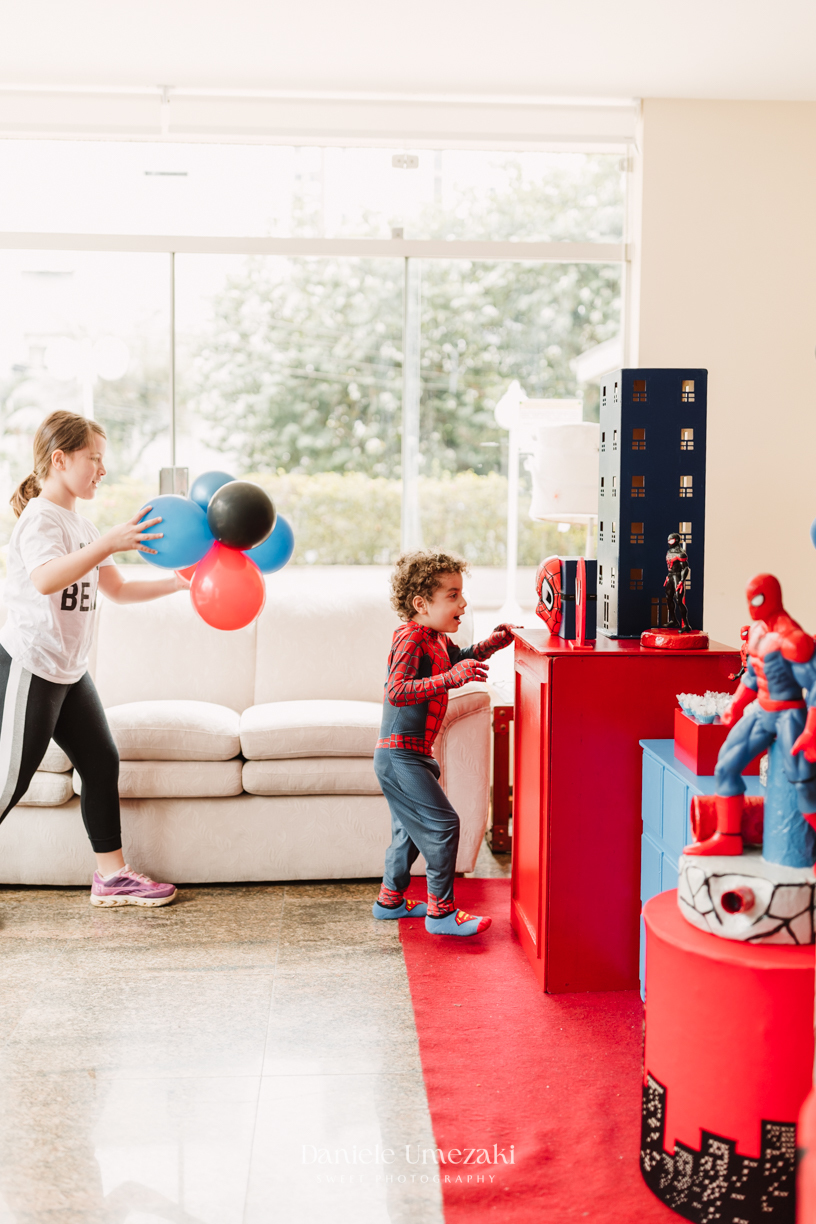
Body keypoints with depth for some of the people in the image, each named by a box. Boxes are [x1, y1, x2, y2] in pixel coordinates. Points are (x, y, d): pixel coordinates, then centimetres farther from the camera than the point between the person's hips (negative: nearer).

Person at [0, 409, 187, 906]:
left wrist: (176, 582, 8)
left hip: (70, 670, 9)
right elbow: (46, 579, -37)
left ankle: (112, 875, 19)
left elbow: (119, 590, 19)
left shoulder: (81, 524, 14)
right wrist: (109, 543, -45)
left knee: (102, 761, 9)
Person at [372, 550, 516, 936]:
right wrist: (451, 678, -41)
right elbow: (398, 691, -33)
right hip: (400, 755, -11)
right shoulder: (410, 639, -20)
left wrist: (491, 643, 14)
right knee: (442, 824, -10)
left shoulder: (436, 639, 11)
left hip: (409, 755, 11)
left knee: (410, 829, 20)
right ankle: (441, 911, -2)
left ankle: (390, 900, 34)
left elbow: (459, 658, 31)